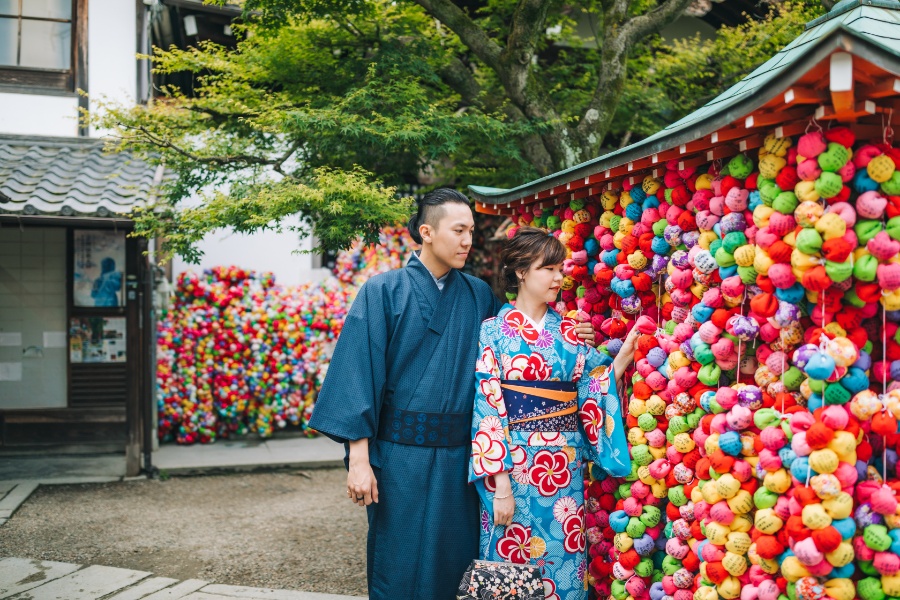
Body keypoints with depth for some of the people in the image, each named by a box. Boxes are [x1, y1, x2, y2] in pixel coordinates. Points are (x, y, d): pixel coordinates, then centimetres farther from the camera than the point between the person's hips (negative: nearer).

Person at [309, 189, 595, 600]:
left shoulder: (478, 295, 7)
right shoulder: (384, 291, -5)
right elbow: (358, 372, -9)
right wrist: (359, 459, -13)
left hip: (457, 454, 4)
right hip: (400, 453, -3)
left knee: (452, 564, 13)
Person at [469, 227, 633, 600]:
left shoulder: (570, 333, 8)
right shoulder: (493, 332, -5)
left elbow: (592, 393, 5)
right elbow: (486, 407, -10)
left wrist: (621, 360, -12)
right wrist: (500, 484, -15)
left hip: (564, 467, 4)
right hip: (514, 466, -4)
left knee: (563, 556, 10)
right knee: (512, 557, 6)